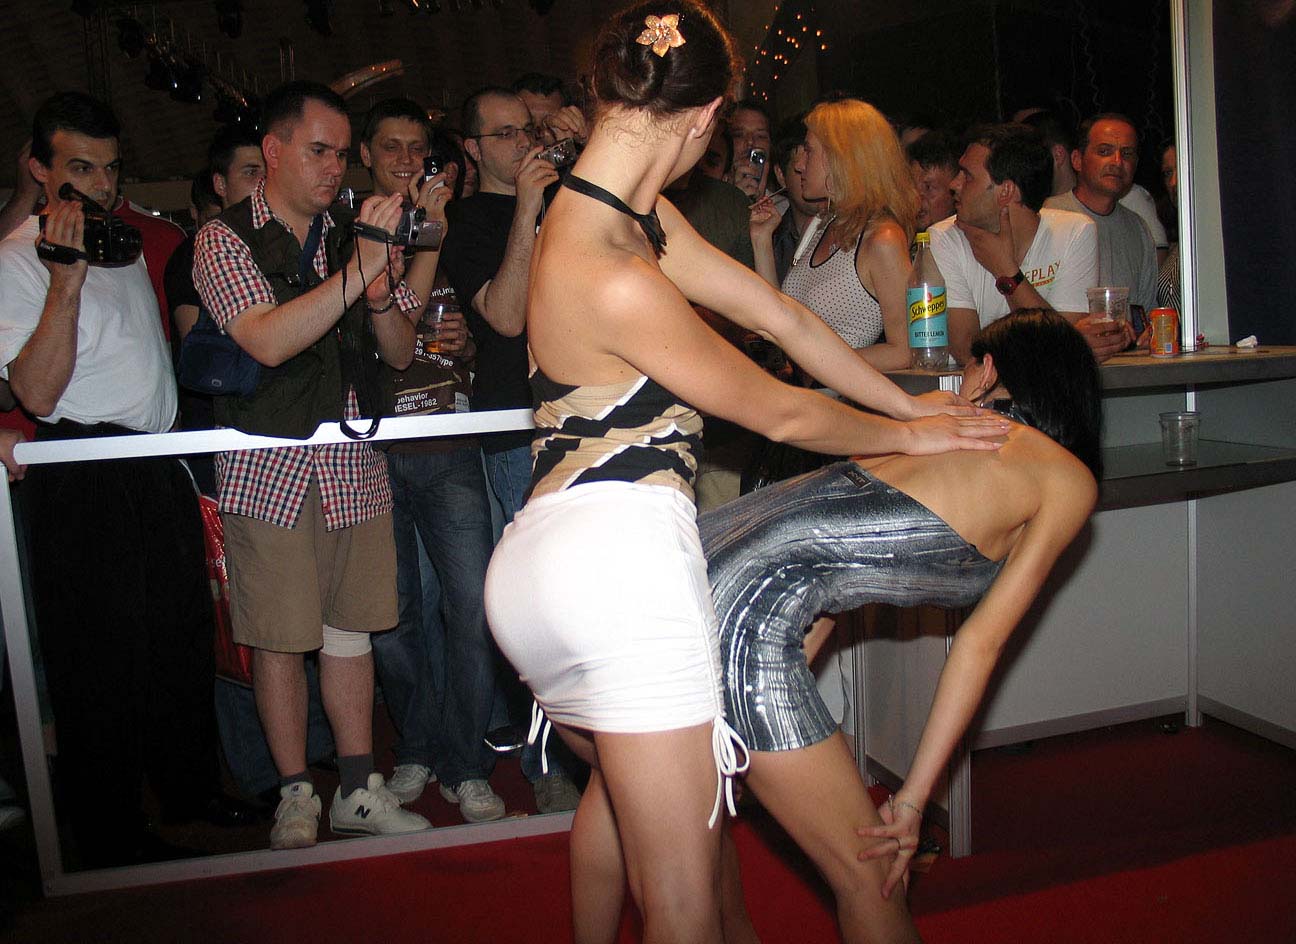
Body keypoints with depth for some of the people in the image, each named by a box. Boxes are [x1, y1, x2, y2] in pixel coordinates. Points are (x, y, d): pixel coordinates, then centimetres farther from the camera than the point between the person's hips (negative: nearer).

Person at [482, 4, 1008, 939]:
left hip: (546, 556, 11)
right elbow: (777, 412, -8)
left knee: (621, 777, 34)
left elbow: (781, 315, 13)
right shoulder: (613, 278, -20)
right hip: (620, 553, -11)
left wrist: (915, 406, 18)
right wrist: (908, 435, 10)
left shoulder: (637, 216, 9)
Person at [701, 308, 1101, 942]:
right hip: (749, 609, -8)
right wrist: (913, 799, 8)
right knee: (869, 875, 9)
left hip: (699, 553, 8)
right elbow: (981, 644, 4)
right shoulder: (1069, 480, 9)